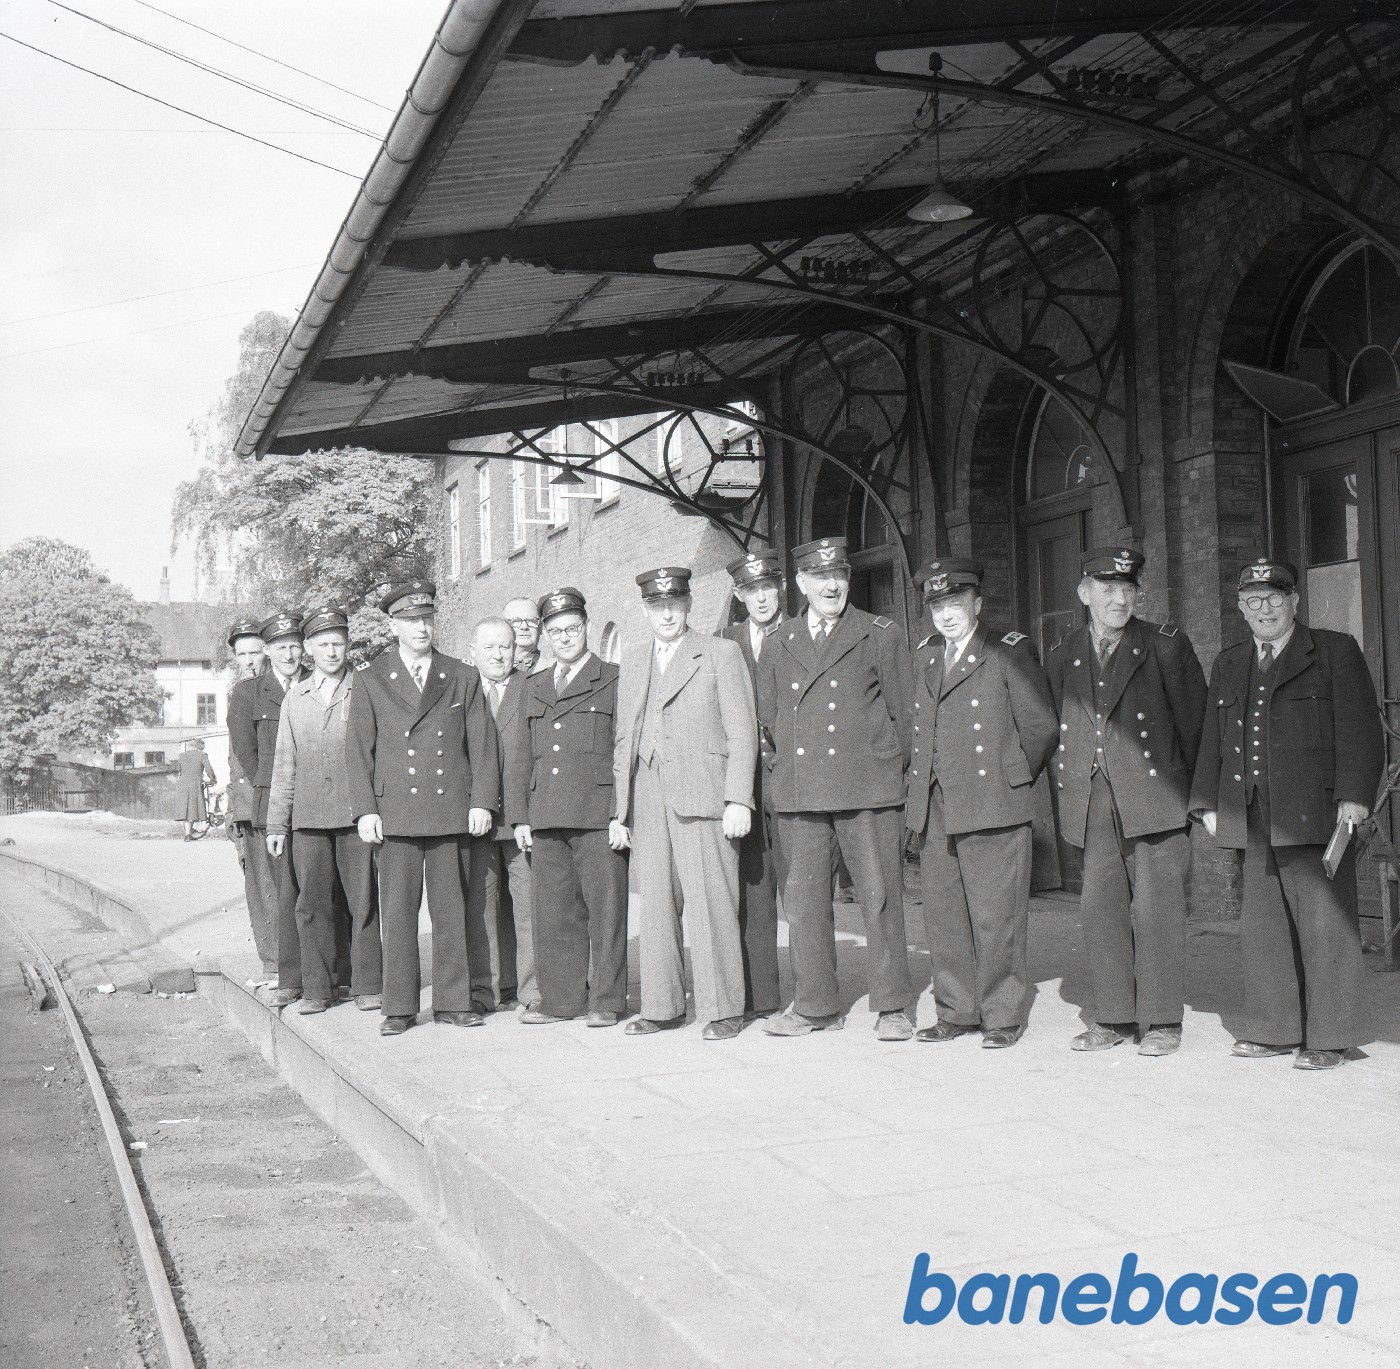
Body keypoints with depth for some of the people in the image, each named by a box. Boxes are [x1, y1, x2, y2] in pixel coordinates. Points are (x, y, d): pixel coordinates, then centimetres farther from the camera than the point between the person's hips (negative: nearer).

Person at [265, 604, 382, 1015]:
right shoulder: (295, 697, 12)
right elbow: (284, 764, 14)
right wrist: (276, 824, 11)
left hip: (356, 814, -3)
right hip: (308, 816, 3)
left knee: (363, 901, -1)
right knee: (312, 904, 4)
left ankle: (368, 985, 8)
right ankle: (317, 988, 13)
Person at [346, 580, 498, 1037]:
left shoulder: (463, 678, 11)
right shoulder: (370, 681, 8)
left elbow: (482, 743, 8)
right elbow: (359, 750, 5)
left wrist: (482, 801, 0)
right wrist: (365, 810, -3)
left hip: (453, 812, 1)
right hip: (395, 814, -1)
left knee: (451, 911, 4)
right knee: (397, 913, 0)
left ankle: (453, 1002, 12)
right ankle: (399, 1008, 8)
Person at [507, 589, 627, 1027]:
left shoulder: (615, 680, 4)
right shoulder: (531, 686, 20)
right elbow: (520, 757, 20)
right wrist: (519, 817, 11)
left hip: (598, 816, -4)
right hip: (546, 820, 5)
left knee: (605, 909, -1)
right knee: (552, 912, 6)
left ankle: (605, 1001, 7)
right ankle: (560, 999, 15)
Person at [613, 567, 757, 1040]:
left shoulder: (722, 654, 5)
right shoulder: (633, 670, 20)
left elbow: (742, 732, -2)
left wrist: (738, 801, -11)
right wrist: (619, 812, 15)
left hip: (702, 794, -5)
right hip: (648, 802, 5)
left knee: (710, 905, -7)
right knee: (656, 907, 5)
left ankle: (723, 1009, 0)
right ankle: (662, 1006, 13)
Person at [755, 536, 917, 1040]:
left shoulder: (881, 636, 5)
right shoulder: (777, 646, 13)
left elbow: (905, 712, 7)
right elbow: (767, 719, 20)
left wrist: (890, 770, 5)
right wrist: (783, 768, 13)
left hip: (868, 790, -3)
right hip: (798, 793, 3)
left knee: (880, 897, -1)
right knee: (803, 900, 5)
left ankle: (893, 1007, 8)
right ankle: (815, 1007, 15)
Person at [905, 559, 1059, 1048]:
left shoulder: (1010, 651, -2)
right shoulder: (925, 654, 16)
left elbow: (1041, 726, 0)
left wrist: (1012, 778, 5)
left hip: (992, 806, -6)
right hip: (933, 807, 6)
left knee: (995, 917, -2)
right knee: (943, 915, 8)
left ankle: (1004, 1016, 9)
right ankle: (956, 1012, 19)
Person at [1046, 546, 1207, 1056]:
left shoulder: (1165, 645, 0)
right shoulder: (1063, 655, 11)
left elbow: (1195, 718, 1)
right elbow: (1051, 727, 17)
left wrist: (1196, 792, 0)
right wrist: (1066, 786, 10)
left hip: (1154, 795, -4)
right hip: (1095, 803, 4)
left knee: (1156, 908, -2)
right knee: (1099, 906, 5)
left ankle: (1162, 1020, 8)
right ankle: (1112, 1017, 16)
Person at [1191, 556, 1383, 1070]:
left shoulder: (1336, 652, 2)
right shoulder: (1228, 666, 18)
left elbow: (1360, 731, -5)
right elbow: (1214, 739, 20)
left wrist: (1353, 795, -15)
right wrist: (1209, 802, 11)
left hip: (1316, 815, -5)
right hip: (1255, 822, 5)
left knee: (1324, 924, -3)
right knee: (1262, 927, 9)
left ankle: (1329, 1037, 5)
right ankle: (1274, 1030, 19)